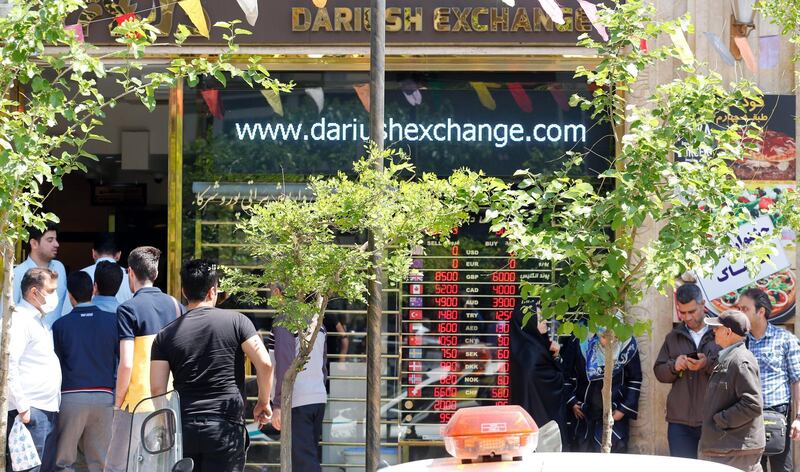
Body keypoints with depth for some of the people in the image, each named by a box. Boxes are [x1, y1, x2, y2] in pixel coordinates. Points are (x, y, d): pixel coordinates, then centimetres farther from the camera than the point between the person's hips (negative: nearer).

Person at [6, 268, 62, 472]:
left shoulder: (39, 321, 20)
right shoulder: (19, 321, -11)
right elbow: (9, 365, -20)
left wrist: (55, 403, 17)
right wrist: (22, 407, -21)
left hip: (48, 410, 10)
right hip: (30, 412, -10)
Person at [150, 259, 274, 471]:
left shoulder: (166, 335, 6)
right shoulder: (236, 321, 1)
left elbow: (157, 388, -1)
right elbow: (264, 363, -8)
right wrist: (263, 402, 6)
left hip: (183, 428, 2)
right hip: (226, 428, -2)